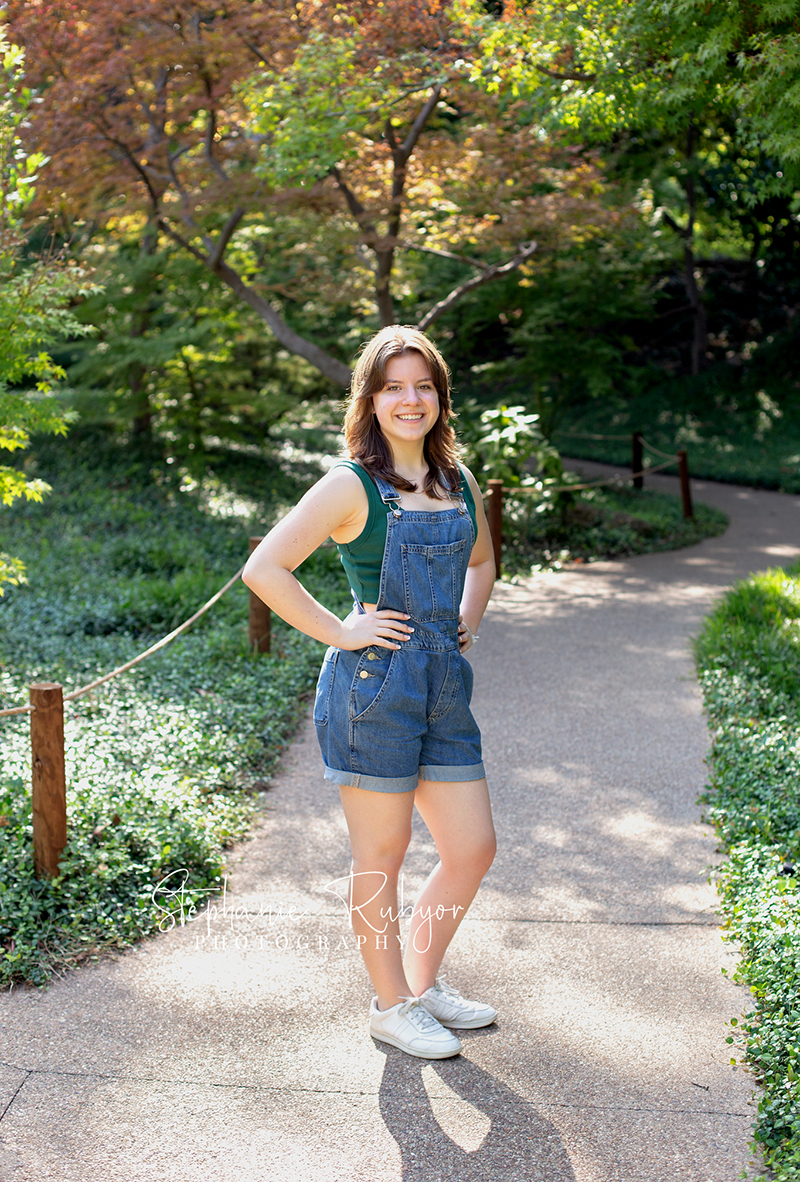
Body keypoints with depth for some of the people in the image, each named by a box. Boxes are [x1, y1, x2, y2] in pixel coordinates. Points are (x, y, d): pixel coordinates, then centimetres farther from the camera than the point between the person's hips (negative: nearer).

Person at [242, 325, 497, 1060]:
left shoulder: (460, 485, 10)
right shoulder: (353, 486, -9)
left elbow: (481, 562, 30)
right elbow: (264, 568, -15)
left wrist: (469, 622, 14)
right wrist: (338, 632, -13)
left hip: (446, 688, 7)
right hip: (374, 688, -7)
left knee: (473, 848, 11)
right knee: (381, 858, 6)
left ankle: (423, 980, 32)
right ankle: (392, 1006, 24)